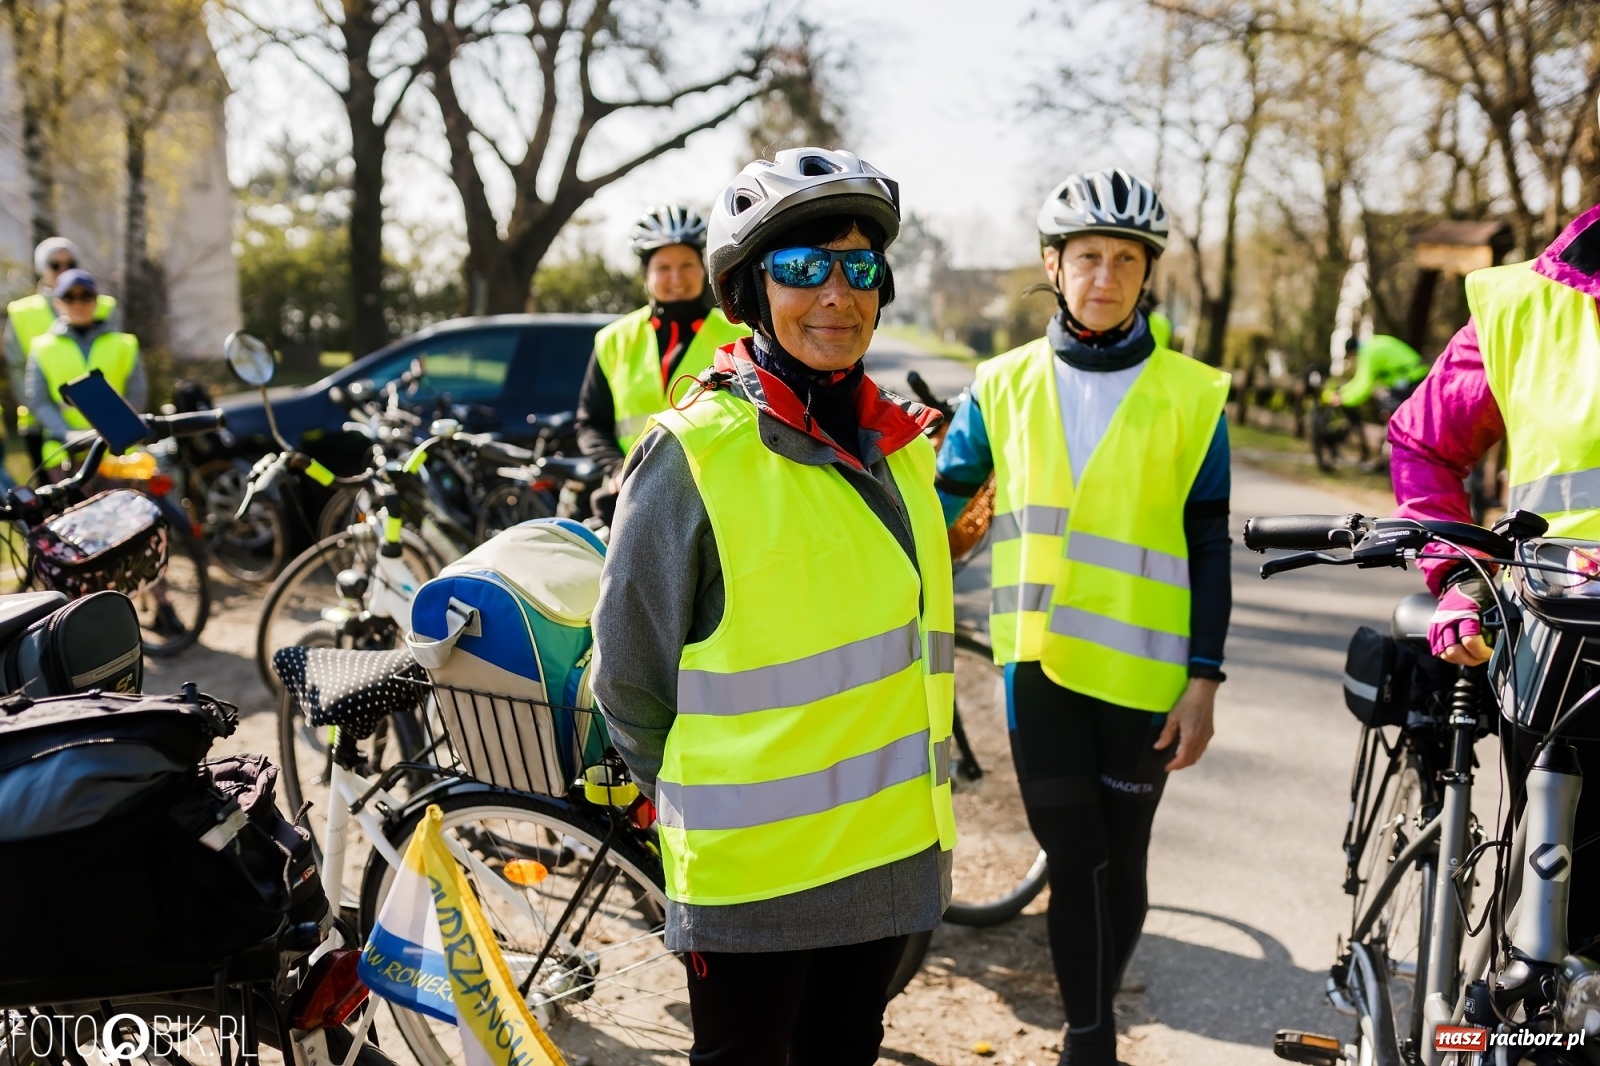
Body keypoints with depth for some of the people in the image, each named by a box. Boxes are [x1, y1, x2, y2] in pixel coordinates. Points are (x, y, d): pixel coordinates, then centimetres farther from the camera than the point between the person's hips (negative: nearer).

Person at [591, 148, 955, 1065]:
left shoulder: (903, 443, 4)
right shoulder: (694, 453, -16)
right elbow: (630, 676, -9)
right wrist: (702, 807, 0)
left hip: (891, 852, 6)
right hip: (752, 870, -5)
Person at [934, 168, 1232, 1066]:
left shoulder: (1189, 397, 0)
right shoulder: (1005, 385, 4)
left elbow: (1209, 549, 2)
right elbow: (938, 504, 8)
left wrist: (1204, 681, -2)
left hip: (1144, 669, 0)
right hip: (1041, 661, 0)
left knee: (1119, 862, 11)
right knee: (1075, 857, 1)